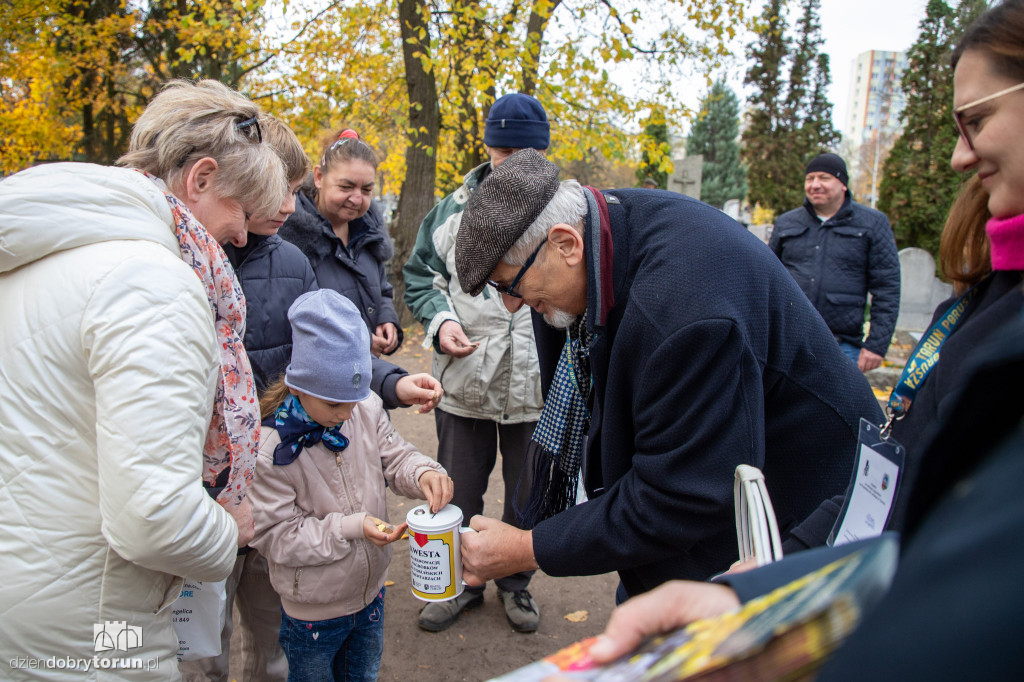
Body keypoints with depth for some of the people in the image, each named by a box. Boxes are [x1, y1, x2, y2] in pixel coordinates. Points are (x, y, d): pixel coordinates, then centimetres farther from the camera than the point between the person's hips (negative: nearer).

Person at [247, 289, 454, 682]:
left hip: (370, 590, 5)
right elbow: (274, 535, -23)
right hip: (312, 613, -4)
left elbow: (394, 458, -2)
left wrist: (423, 474, -25)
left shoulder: (366, 408, -14)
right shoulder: (268, 445, -27)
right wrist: (350, 528, -31)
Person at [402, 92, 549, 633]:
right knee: (457, 493, 15)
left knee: (527, 496, 17)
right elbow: (419, 275, 10)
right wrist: (440, 320, -8)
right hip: (465, 381, 1)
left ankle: (516, 583, 40)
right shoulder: (454, 209, 3)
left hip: (538, 386, 0)